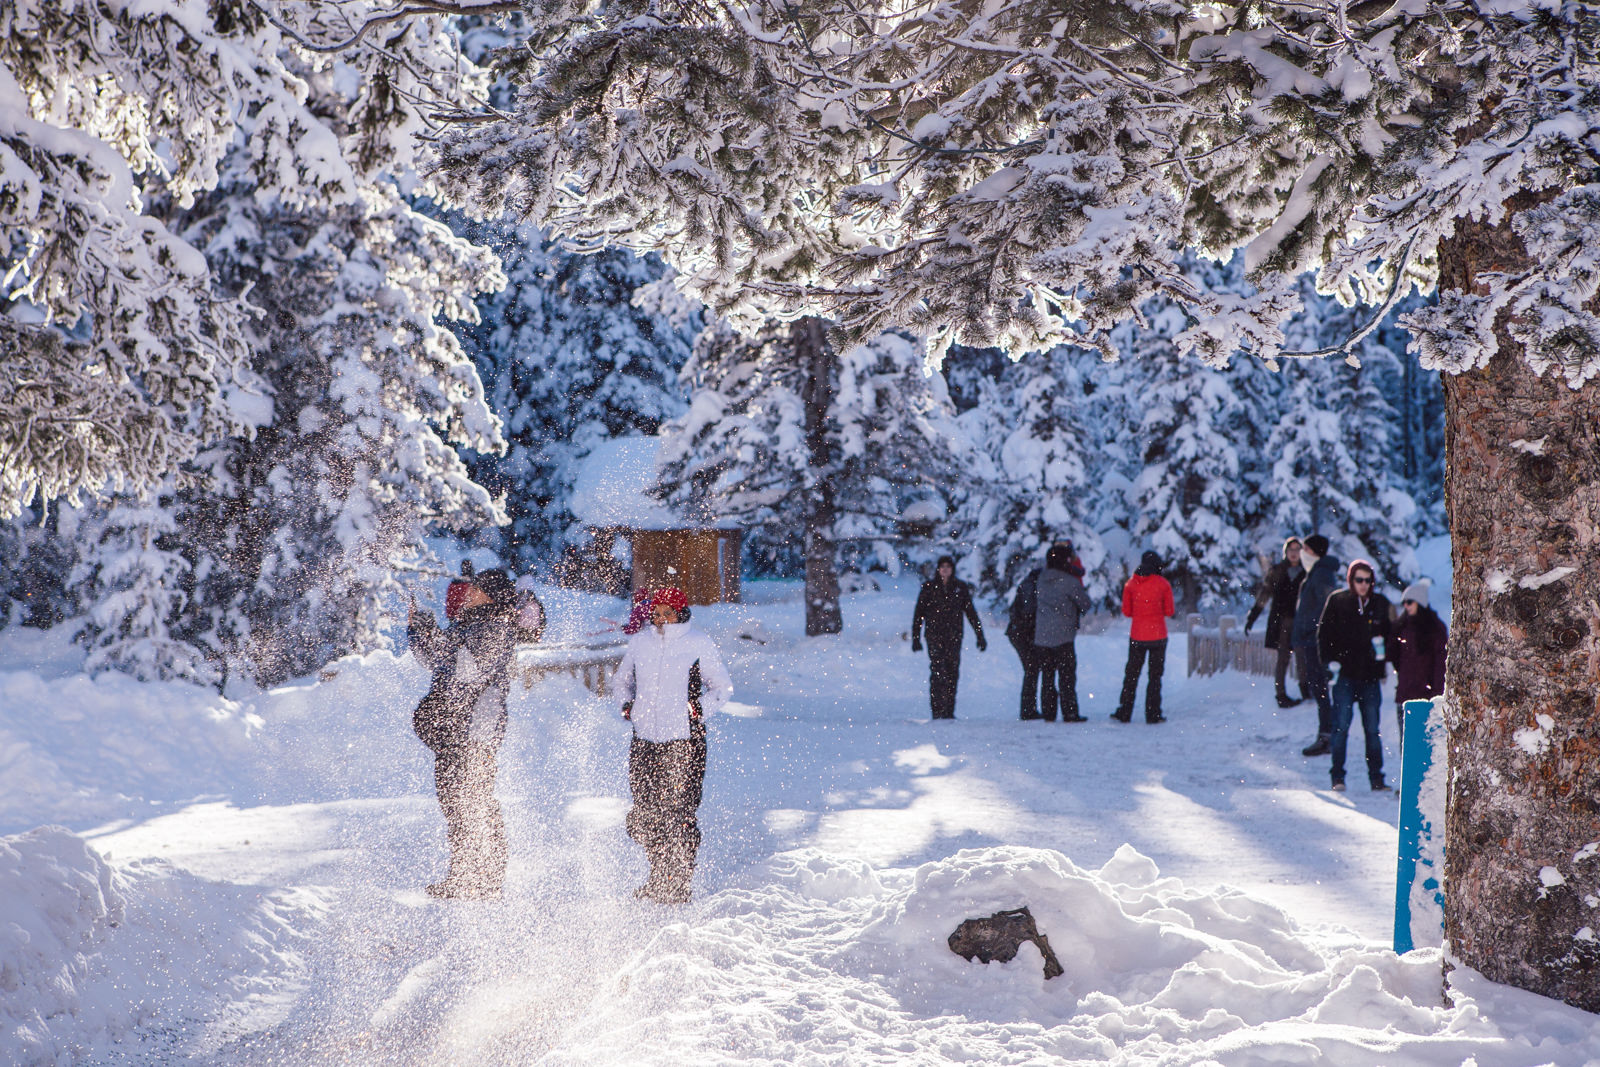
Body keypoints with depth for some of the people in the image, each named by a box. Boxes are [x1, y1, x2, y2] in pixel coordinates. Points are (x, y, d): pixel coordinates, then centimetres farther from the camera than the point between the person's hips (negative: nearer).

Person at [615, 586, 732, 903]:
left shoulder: (699, 645, -2)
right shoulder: (639, 642, 9)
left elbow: (723, 687, 6)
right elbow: (623, 678, 26)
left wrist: (700, 708, -10)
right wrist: (627, 703, 7)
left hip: (684, 743, -4)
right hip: (644, 740, 4)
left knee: (679, 815, -7)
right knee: (644, 815, 6)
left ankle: (677, 887, 4)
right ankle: (660, 878, 26)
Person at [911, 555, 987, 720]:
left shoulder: (960, 587, 8)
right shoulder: (929, 587, 4)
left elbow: (971, 612, 12)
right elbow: (919, 613, 6)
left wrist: (980, 636, 8)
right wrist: (916, 637, -1)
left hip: (954, 636, 2)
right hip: (934, 635, -2)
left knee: (952, 672, 1)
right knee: (937, 671, -12)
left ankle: (949, 711, 8)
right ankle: (937, 711, -12)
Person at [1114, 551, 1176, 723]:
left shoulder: (1131, 583, -1)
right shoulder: (1163, 584, -7)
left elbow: (1126, 611, 3)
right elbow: (1169, 612, -3)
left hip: (1137, 636, 2)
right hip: (1158, 636, -2)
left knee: (1131, 675, 10)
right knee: (1155, 675, 6)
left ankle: (1124, 713, 9)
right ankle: (1153, 714, 4)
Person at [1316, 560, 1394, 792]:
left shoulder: (1380, 603, 7)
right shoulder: (1337, 601, 1)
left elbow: (1390, 633, 17)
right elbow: (1324, 634, 4)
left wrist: (1383, 652, -1)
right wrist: (1331, 661, -5)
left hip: (1370, 676, 2)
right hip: (1345, 674, -2)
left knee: (1372, 729, 4)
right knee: (1341, 726, -4)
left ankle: (1376, 778, 9)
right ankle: (1338, 777, 3)